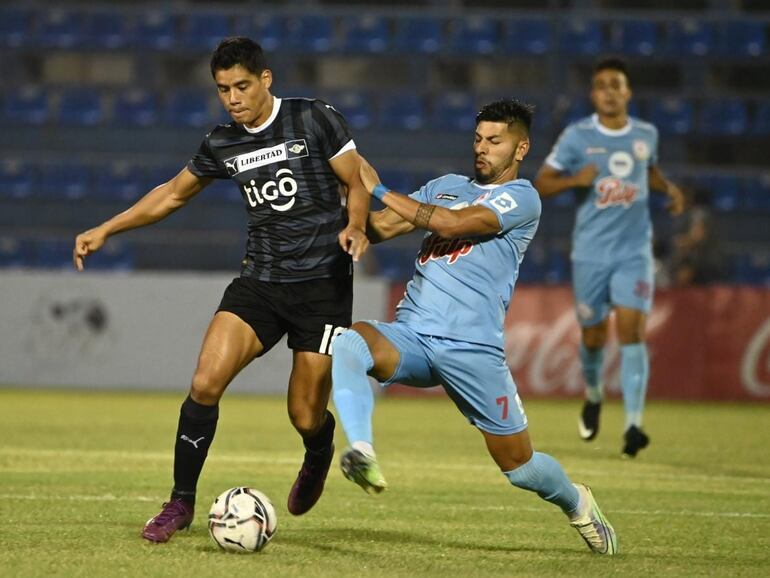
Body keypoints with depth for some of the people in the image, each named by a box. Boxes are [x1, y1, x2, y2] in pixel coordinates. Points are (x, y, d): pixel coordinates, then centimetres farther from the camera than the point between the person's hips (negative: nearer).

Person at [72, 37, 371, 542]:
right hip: (260, 280, 4)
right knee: (205, 382, -16)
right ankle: (181, 502, -3)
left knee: (305, 417, -4)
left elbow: (357, 184, -1)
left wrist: (355, 226, -22)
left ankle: (318, 459, 35)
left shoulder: (315, 120, -6)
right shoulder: (223, 145, 7)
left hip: (323, 283, -4)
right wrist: (106, 230, 17)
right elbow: (173, 194, 21)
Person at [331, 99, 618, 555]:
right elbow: (381, 228, 11)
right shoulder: (447, 186, 18)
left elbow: (451, 225, -18)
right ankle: (363, 456, -43)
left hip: (473, 347, -4)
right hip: (410, 334, 4)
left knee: (518, 464, 4)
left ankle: (578, 504, 37)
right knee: (348, 343, -30)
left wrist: (378, 190, -16)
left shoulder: (522, 198, -3)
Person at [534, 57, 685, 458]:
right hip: (591, 252, 0)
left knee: (631, 331, -15)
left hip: (634, 251, 0)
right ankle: (593, 396, 41)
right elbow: (541, 184, 0)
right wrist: (574, 180, -19)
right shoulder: (577, 136, -3)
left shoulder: (646, 135, 5)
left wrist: (669, 188, 6)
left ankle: (633, 425, -19)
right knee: (593, 336, 8)